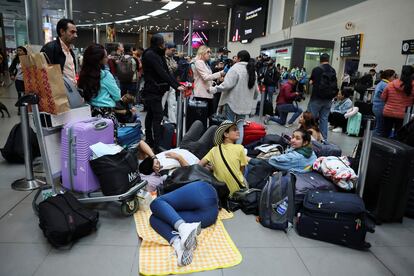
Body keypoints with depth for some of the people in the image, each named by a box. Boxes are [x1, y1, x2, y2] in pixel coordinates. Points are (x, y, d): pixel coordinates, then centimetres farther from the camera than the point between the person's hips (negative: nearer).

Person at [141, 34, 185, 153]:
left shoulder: (158, 55, 15)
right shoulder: (150, 55, -13)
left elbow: (166, 71, 11)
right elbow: (161, 72, -21)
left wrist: (178, 84, 1)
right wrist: (176, 86, -23)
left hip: (155, 90, 9)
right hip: (153, 91, -9)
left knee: (150, 115, 14)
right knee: (158, 117, -12)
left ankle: (149, 140, 24)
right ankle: (156, 146, -12)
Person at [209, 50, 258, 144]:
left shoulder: (236, 68, -12)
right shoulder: (253, 71, 11)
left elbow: (227, 84, -21)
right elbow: (255, 89, 15)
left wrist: (214, 89, -13)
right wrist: (252, 99, 28)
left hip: (232, 101, -6)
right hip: (245, 104, 6)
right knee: (240, 125, 11)